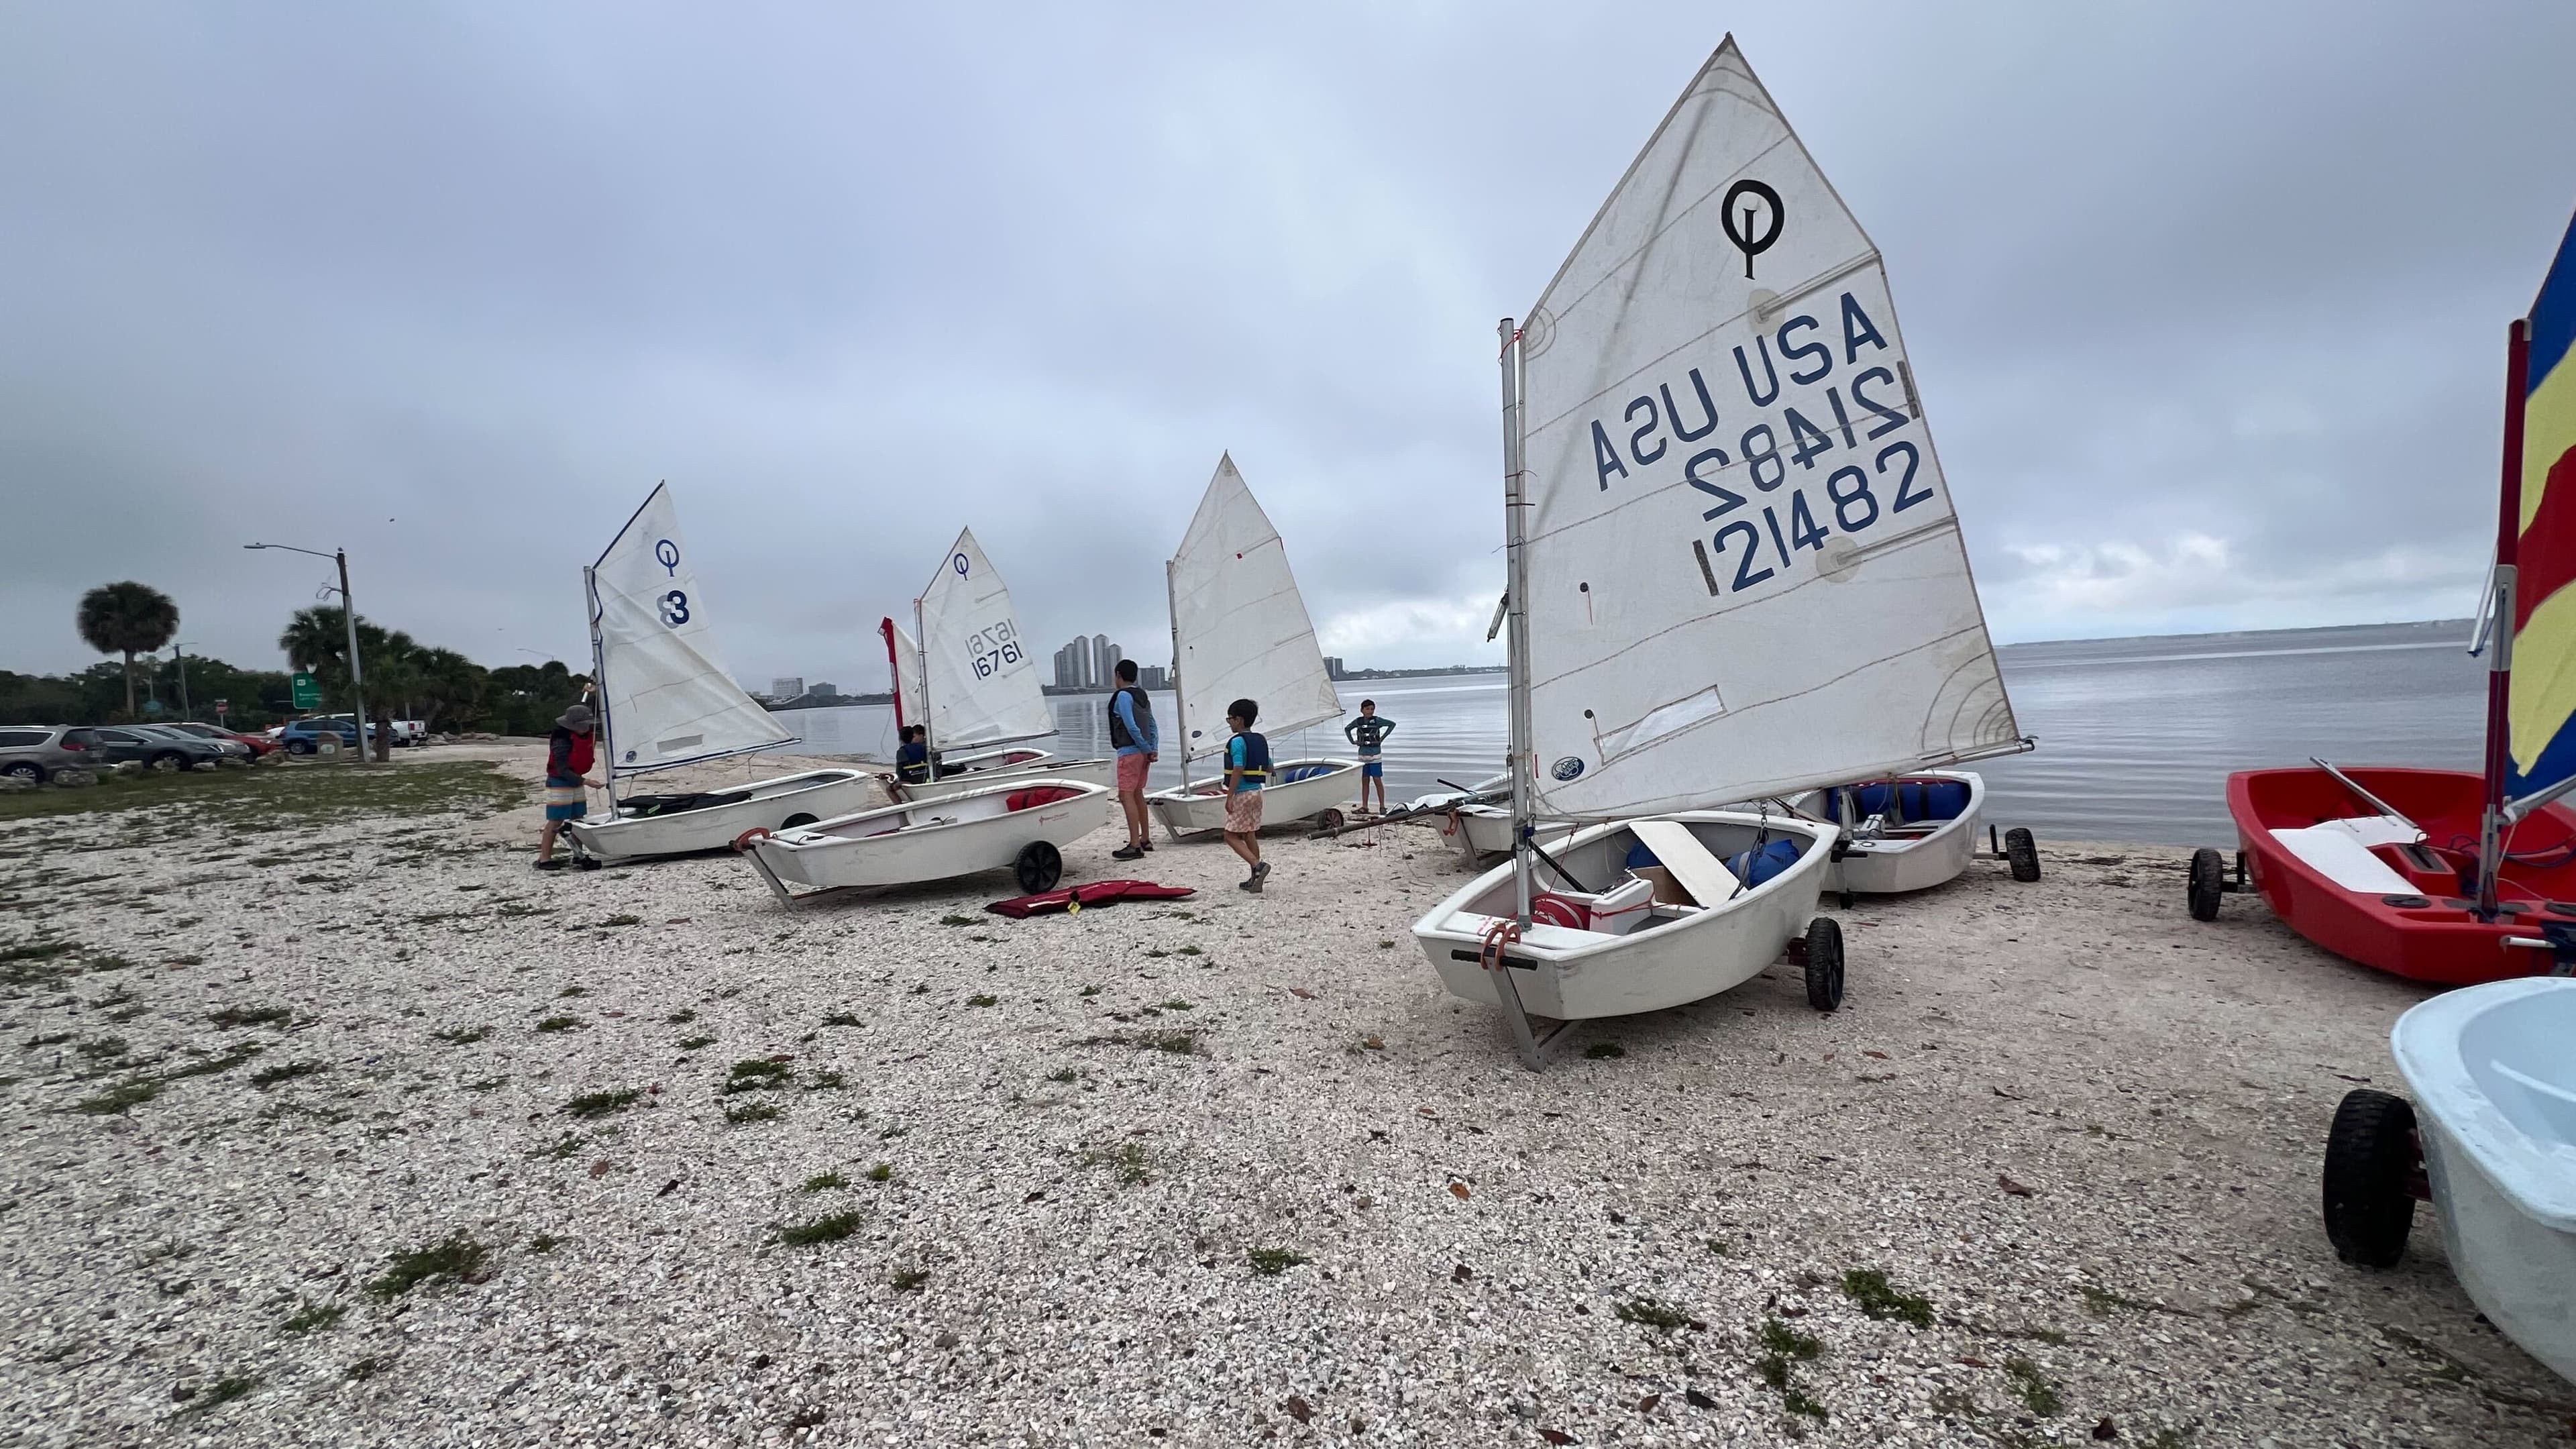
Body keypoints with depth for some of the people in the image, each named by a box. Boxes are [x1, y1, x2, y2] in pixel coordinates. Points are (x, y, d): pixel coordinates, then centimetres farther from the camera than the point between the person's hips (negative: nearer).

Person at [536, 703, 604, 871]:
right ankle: (544, 859, 2)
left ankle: (578, 855, 20)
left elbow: (600, 721, 21)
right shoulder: (561, 742, -25)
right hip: (559, 783, -8)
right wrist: (585, 781, -31)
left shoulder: (585, 734, -2)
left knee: (578, 819, 11)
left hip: (576, 781, 8)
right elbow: (563, 770, -27)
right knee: (555, 822, -5)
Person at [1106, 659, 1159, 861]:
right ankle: (1145, 840, 24)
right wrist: (1154, 749, 4)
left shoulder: (1123, 696, -11)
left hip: (1129, 752, -9)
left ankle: (1135, 846, -13)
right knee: (1137, 794, 17)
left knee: (1126, 796, -9)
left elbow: (1132, 726, -19)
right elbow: (1153, 725, 11)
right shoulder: (1143, 696, 15)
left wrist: (1146, 748, -12)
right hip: (1143, 752, 9)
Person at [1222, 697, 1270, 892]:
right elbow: (1269, 769, 15)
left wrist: (1229, 797, -20)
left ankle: (1258, 865, -17)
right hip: (1257, 791, 8)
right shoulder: (1261, 741, 10)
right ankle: (1255, 879, 14)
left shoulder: (1237, 741, -14)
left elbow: (1238, 770, -22)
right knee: (1250, 834, 13)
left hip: (1241, 794, -8)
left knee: (1231, 836, -1)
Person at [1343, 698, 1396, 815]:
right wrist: (1352, 741, 8)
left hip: (1375, 755, -4)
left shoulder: (1377, 720, -5)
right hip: (1362, 754, 4)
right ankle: (1364, 807, 11)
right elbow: (1347, 729, 21)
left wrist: (1383, 738, -6)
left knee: (1378, 781, -2)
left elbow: (1392, 724, -4)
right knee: (1364, 781, 7)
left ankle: (1382, 807, 2)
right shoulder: (1358, 721, 5)